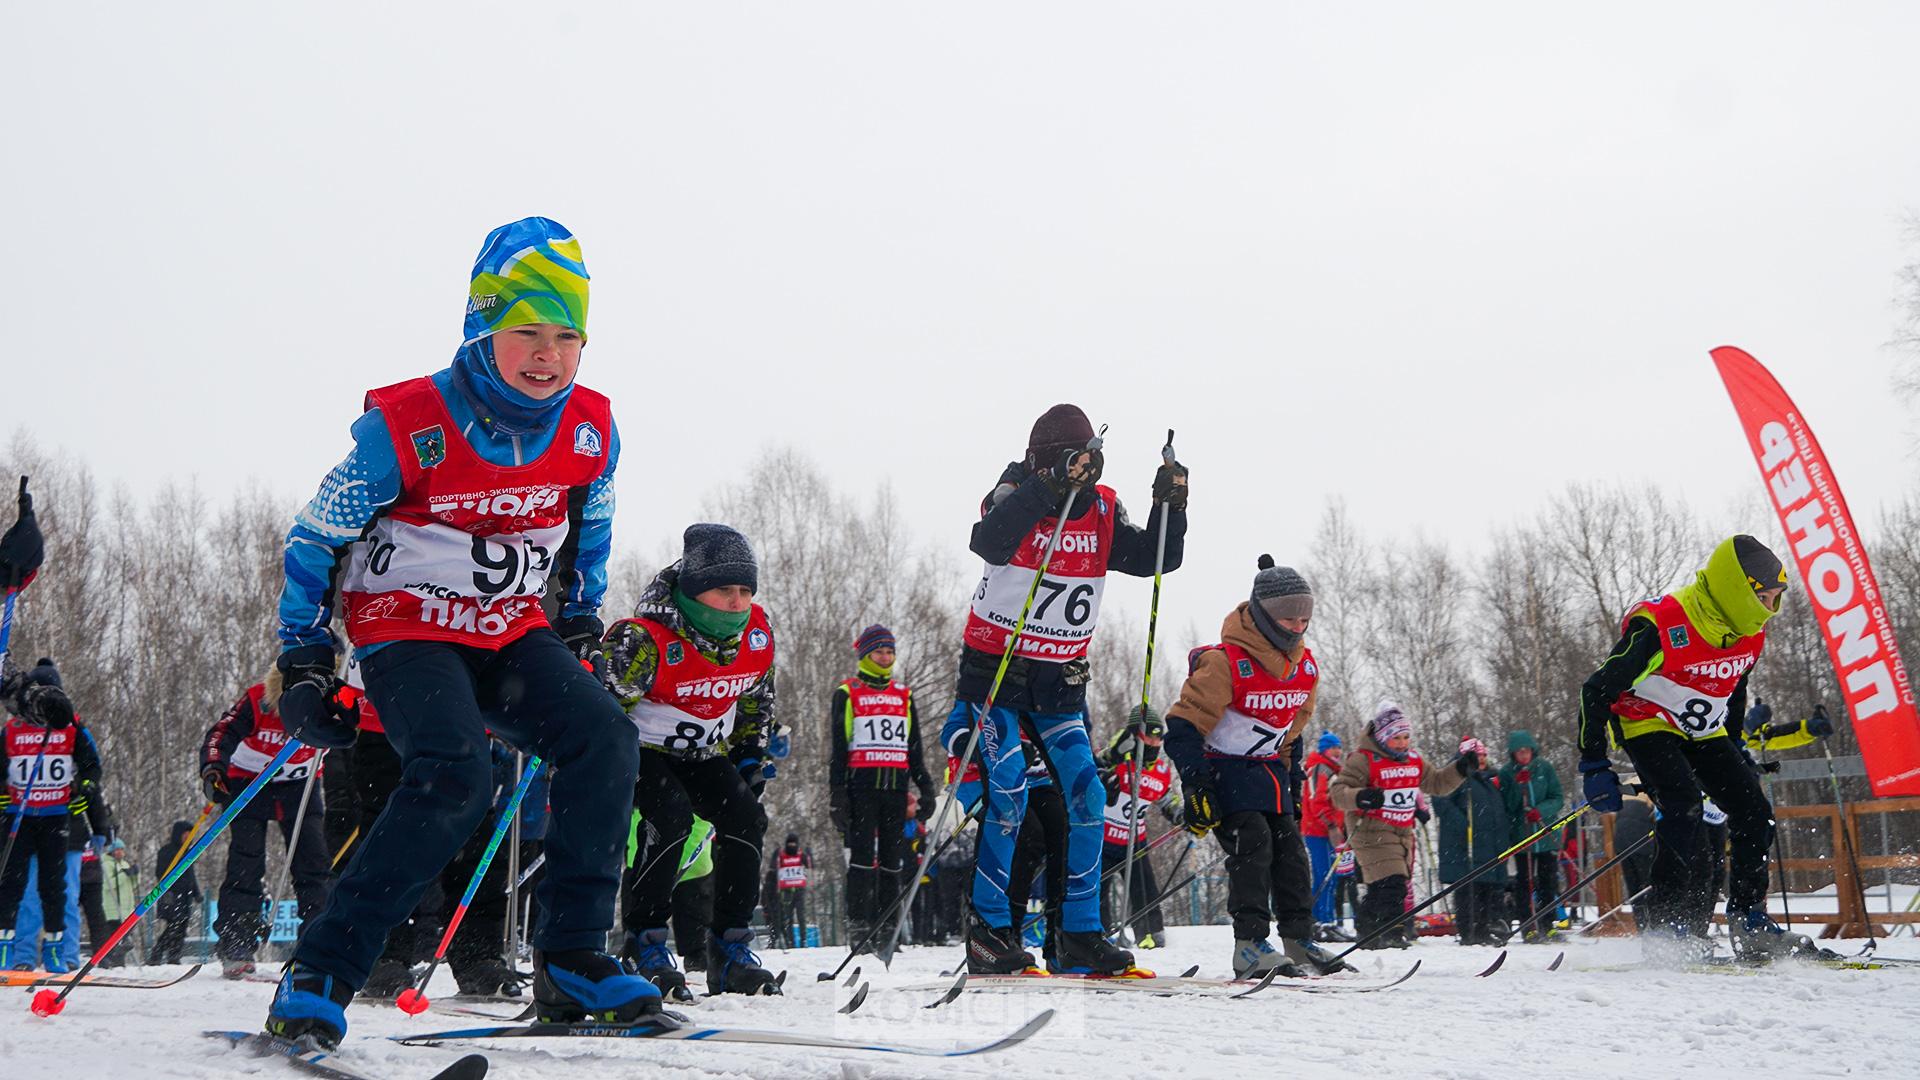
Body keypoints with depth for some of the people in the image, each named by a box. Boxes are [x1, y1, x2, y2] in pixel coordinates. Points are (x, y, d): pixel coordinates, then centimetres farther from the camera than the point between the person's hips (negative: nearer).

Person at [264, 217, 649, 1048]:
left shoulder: (590, 431, -5)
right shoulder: (407, 426, -18)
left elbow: (589, 532, 18)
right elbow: (314, 540, -7)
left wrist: (580, 625, 18)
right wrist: (305, 663, -7)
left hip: (511, 632, 5)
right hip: (406, 630, -5)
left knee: (605, 742, -20)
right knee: (456, 775, -30)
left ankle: (571, 960, -10)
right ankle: (319, 976, -21)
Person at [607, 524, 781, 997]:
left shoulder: (757, 634, -8)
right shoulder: (646, 640, -28)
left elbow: (756, 700, 11)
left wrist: (751, 758, 7)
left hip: (703, 753, 6)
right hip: (641, 747, -6)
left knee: (745, 819, -14)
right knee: (671, 816, -30)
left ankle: (731, 949, -4)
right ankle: (644, 943, -16)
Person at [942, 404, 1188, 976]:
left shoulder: (1102, 510, 2)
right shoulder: (1015, 496, -12)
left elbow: (1154, 559, 0)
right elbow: (989, 542, -33)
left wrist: (1170, 505, -15)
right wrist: (1049, 486, -41)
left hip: (1060, 681, 5)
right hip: (996, 668, -5)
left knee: (1086, 797, -2)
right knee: (1008, 796, -15)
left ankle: (1082, 934, 7)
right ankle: (987, 930, -4)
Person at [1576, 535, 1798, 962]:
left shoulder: (1750, 635, -7)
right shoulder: (1660, 628, -30)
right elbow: (1597, 691, -24)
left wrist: (1736, 747, 19)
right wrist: (1594, 767, -24)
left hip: (1702, 733, 7)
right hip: (1647, 724, -7)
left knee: (1754, 811, -7)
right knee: (1683, 805, -28)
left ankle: (1749, 920, 3)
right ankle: (1667, 923, -23)